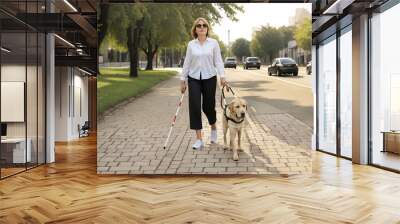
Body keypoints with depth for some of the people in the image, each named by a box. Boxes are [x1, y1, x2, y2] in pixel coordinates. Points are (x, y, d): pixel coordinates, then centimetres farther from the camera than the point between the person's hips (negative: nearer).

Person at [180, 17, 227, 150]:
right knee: (194, 107, -7)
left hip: (209, 78, -1)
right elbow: (187, 63, 7)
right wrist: (183, 80, 6)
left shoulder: (213, 43, 0)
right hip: (194, 79, 1)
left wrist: (222, 76, -14)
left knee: (208, 106, 5)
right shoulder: (191, 44, 4)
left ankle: (213, 128, 37)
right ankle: (199, 139, -1)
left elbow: (218, 61, -2)